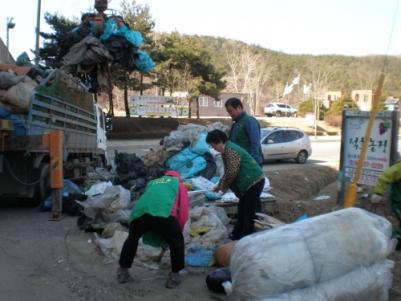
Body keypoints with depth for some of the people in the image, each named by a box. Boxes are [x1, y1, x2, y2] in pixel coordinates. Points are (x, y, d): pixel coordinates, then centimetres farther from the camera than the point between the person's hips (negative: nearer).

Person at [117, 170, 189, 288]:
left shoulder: (152, 183, 42)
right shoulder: (179, 184, 32)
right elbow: (183, 212, 23)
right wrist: (177, 231, 34)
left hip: (139, 212, 4)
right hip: (163, 214, -4)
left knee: (132, 239, 29)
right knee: (177, 242, 18)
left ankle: (123, 271, 38)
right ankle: (174, 275, 19)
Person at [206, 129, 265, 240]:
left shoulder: (230, 151, -20)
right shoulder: (226, 150, 12)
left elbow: (232, 172, -23)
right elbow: (228, 171, 19)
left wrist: (223, 185, -9)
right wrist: (219, 185, 15)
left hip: (254, 181, -11)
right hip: (248, 182, 11)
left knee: (250, 211, -4)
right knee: (242, 209, 18)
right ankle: (238, 234, 29)